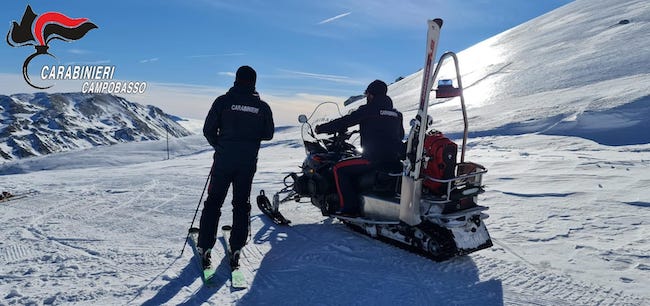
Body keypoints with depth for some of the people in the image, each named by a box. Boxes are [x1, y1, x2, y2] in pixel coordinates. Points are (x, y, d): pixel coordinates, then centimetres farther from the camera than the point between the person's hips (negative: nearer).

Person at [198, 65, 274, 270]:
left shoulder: (223, 101, -5)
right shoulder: (262, 107, 0)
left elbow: (208, 130, -4)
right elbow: (268, 134, 6)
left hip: (224, 159, -1)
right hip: (248, 162, 1)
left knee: (213, 202, 9)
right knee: (242, 204, 12)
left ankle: (205, 247, 8)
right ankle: (236, 249, 12)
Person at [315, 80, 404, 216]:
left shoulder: (368, 109, -4)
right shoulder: (396, 113, 16)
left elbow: (344, 122, -4)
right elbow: (400, 135, 29)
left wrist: (321, 128, 7)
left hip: (374, 158, -8)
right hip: (395, 159, 8)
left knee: (339, 168, 3)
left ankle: (350, 207, -4)